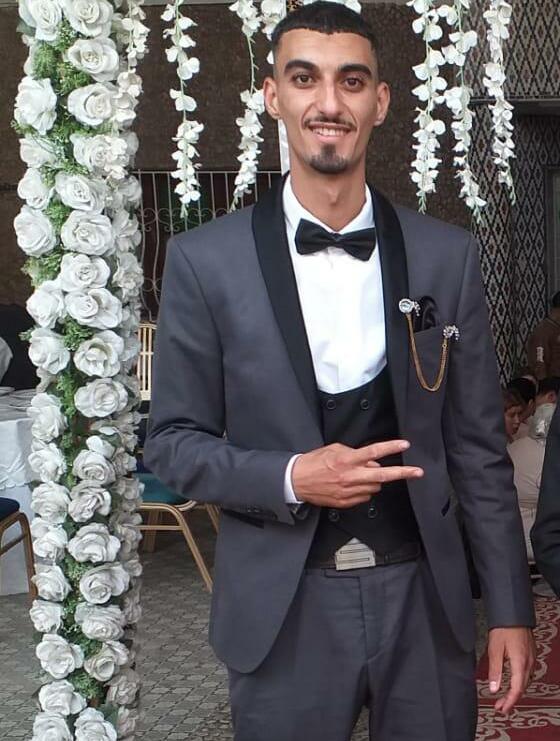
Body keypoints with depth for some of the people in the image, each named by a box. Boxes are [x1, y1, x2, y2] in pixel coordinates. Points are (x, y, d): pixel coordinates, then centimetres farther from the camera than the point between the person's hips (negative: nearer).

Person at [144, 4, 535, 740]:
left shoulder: (447, 255, -1)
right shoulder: (206, 260, -5)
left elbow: (479, 446, 3)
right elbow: (173, 441, -1)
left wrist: (510, 609, 2)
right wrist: (290, 478, -17)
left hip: (424, 597, 2)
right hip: (283, 610, -1)